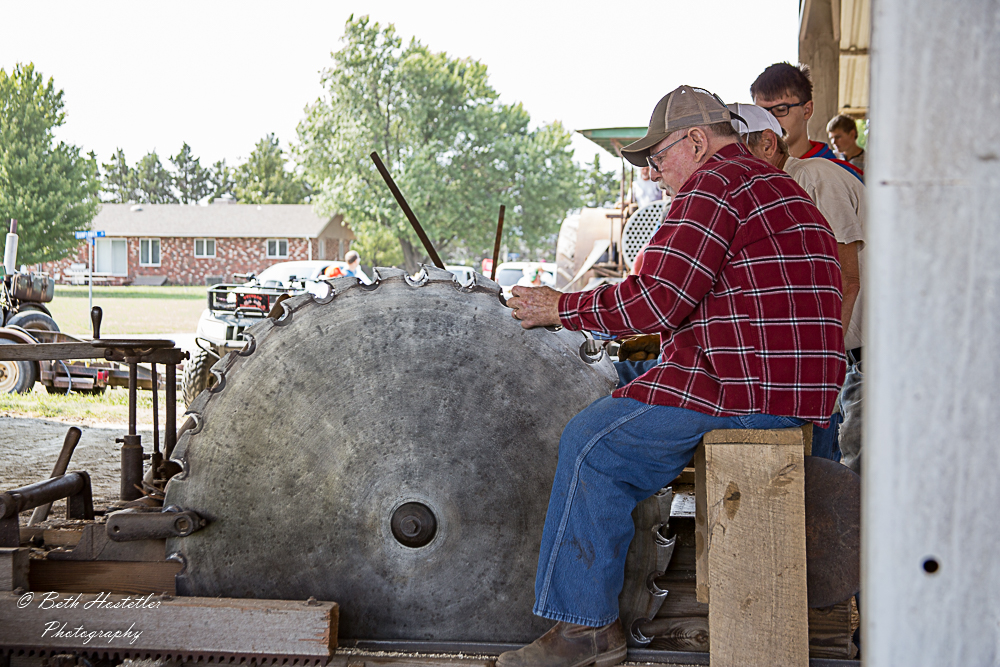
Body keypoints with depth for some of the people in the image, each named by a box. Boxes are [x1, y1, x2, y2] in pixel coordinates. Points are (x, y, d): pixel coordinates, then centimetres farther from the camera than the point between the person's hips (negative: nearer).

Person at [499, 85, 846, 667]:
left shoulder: (714, 183, -9)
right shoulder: (780, 187, 24)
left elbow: (655, 302, -16)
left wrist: (561, 308, -4)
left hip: (749, 390, -11)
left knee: (593, 443, -4)